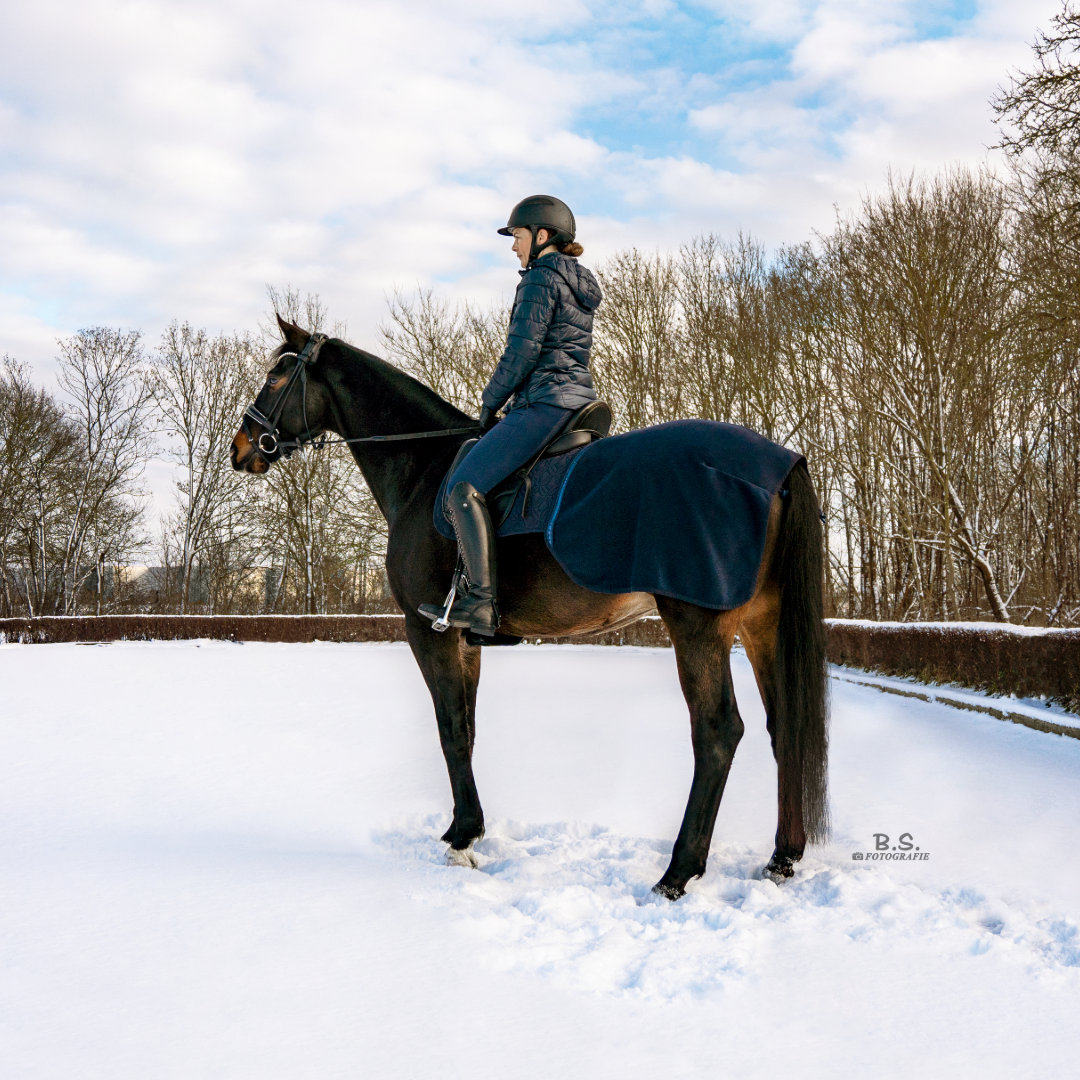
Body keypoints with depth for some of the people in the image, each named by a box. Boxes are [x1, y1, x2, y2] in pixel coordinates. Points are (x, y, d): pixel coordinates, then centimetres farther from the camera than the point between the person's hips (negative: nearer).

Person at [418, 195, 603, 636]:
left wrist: (491, 403, -2)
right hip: (580, 400, 11)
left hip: (545, 402, -11)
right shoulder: (580, 285, 21)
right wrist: (511, 403, 21)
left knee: (463, 487, -16)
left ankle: (482, 601, -23)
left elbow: (522, 352, -14)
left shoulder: (541, 277, -8)